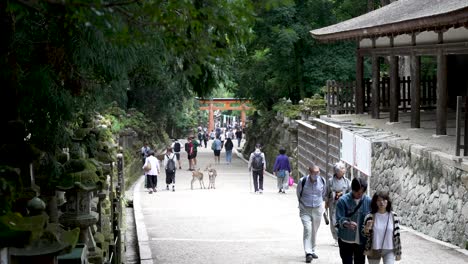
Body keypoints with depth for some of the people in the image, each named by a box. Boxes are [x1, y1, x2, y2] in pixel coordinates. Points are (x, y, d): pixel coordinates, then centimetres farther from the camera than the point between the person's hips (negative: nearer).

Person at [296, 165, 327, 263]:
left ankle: (314, 251, 24)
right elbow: (298, 193, 7)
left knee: (314, 231, 10)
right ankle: (308, 253, -17)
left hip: (318, 210, 3)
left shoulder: (322, 181, -4)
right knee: (307, 229, -15)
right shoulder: (303, 181, -13)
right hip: (305, 210, -3)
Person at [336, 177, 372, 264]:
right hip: (346, 240, -2)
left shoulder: (368, 201, -4)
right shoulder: (343, 200, -11)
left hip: (361, 241, 2)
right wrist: (347, 224, -35)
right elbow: (339, 219, -15)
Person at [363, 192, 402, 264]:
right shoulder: (370, 217, -10)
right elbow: (365, 235, -3)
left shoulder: (393, 216, -6)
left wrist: (398, 252, 3)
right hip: (374, 250, 0)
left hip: (389, 251, 0)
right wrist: (366, 229, -26)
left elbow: (396, 235, 0)